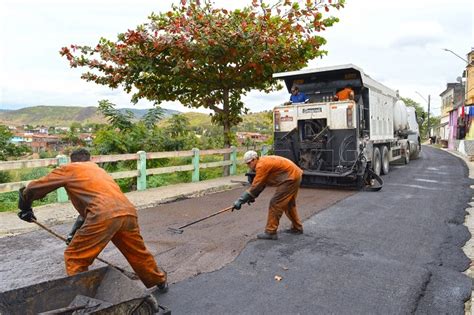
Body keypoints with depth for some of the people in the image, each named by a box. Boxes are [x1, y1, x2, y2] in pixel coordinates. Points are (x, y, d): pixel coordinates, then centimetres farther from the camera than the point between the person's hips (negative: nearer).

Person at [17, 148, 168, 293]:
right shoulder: (98, 170, 36)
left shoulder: (68, 169, 19)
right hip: (128, 212, 7)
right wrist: (76, 232, 44)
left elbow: (32, 189, 22)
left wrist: (25, 207, 40)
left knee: (74, 258, 13)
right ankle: (160, 282, 44)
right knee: (138, 253, 27)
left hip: (105, 216, -7)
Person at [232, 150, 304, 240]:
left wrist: (240, 200, -18)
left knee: (275, 204, -7)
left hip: (290, 178, -11)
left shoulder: (262, 165, -20)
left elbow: (255, 186, -21)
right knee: (289, 204, 23)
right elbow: (260, 184, 15)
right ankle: (297, 228, 36)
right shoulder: (263, 162, 11)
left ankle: (270, 232, -2)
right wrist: (253, 197, 9)